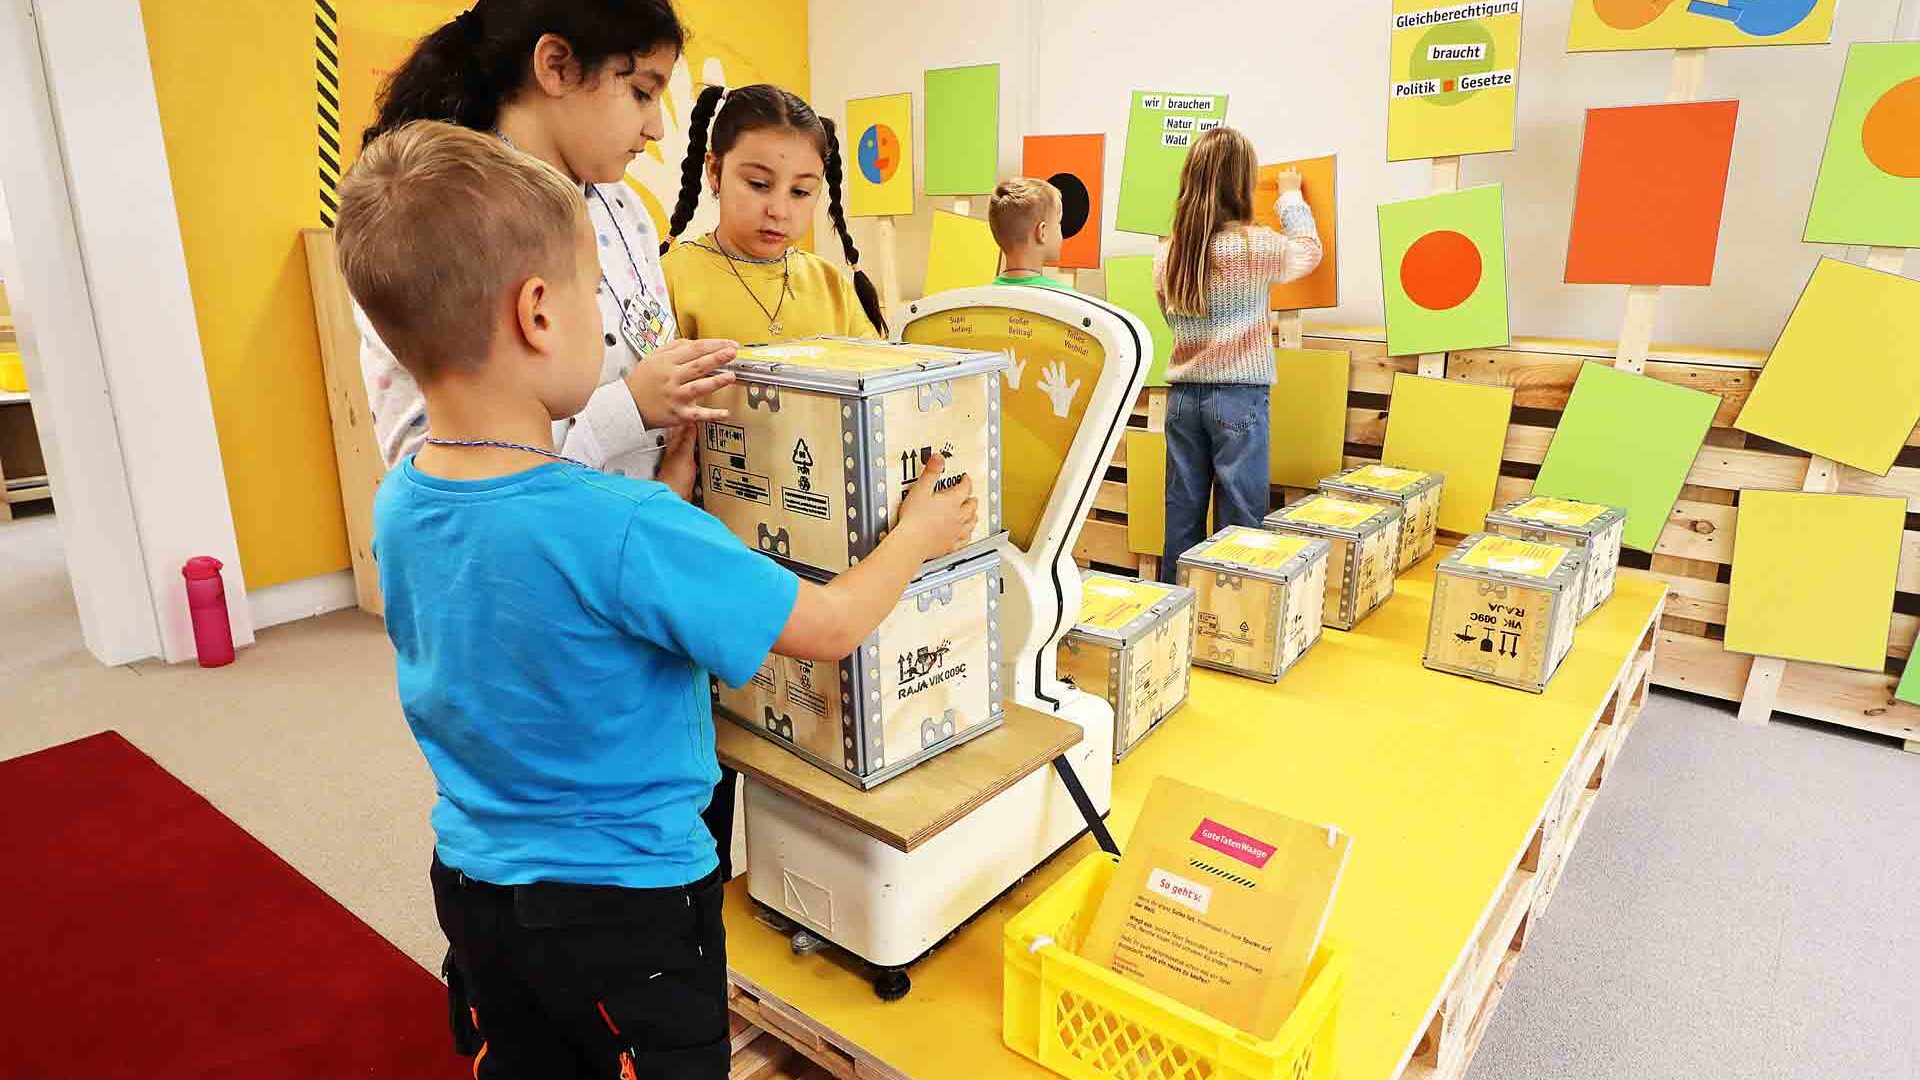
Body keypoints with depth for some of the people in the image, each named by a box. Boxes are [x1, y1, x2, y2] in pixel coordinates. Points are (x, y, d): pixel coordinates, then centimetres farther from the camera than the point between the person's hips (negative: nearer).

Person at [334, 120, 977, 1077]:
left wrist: (670, 472, 2)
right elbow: (833, 628, -22)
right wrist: (918, 535, -5)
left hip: (471, 884, 7)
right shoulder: (622, 530, -32)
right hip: (622, 908, -6)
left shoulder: (397, 504, -8)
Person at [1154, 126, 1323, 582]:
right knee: (1239, 517, 3)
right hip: (1238, 396, -4)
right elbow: (1309, 251, 11)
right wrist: (1291, 198, 25)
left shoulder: (1166, 253, 2)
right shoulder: (1256, 245, -10)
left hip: (1183, 394, 5)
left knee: (1182, 514, 10)